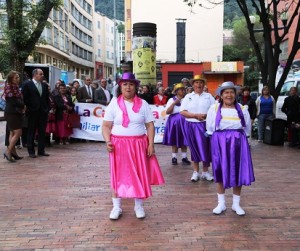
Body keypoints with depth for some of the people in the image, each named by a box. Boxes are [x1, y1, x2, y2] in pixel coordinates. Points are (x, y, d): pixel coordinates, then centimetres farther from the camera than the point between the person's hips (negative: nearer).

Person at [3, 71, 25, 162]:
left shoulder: (16, 87, 14)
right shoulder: (9, 87, -13)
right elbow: (13, 101, -18)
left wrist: (22, 107, -4)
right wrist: (23, 106, -6)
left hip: (16, 113, 9)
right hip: (11, 113, -9)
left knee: (13, 133, 11)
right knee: (18, 133, -13)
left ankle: (13, 153, 16)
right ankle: (8, 152, -9)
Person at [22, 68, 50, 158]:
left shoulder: (45, 85, 12)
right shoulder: (27, 84, -3)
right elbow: (24, 98, -6)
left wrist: (47, 108, 5)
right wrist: (28, 108, -10)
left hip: (43, 112, 5)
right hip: (32, 112, -4)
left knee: (42, 132, 7)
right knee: (31, 132, 4)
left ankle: (41, 150, 16)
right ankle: (31, 151, 12)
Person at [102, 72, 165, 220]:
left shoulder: (143, 104, 3)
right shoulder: (114, 104, 1)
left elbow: (150, 126, 3)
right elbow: (106, 126, 0)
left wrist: (151, 144, -5)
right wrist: (107, 141, -15)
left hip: (139, 145, 1)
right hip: (119, 145, -1)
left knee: (139, 174, 6)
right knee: (118, 175, 5)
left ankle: (139, 206, 21)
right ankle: (116, 207, 16)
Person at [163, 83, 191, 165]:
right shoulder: (172, 100, 1)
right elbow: (167, 112, -8)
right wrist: (174, 103, -13)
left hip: (184, 121, 2)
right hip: (174, 121, -2)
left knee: (184, 141, 5)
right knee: (174, 141, 5)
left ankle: (184, 157, 12)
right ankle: (174, 157, 12)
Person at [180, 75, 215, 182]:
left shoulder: (208, 96, 8)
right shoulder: (188, 96, 5)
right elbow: (182, 112, -3)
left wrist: (207, 116, -15)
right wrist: (196, 115, -14)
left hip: (205, 125, 0)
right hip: (192, 126, 0)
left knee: (206, 148, 2)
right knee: (194, 148, 6)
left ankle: (205, 171, 15)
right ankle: (196, 172, 16)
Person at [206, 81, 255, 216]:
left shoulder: (242, 109, 3)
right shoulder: (214, 109, 0)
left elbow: (247, 129, 11)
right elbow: (210, 128, 6)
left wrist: (236, 138, 9)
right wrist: (221, 139, 7)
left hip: (238, 143, 1)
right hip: (219, 143, -1)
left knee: (238, 172, 4)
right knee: (220, 172, 5)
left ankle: (236, 204, 18)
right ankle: (221, 203, 18)